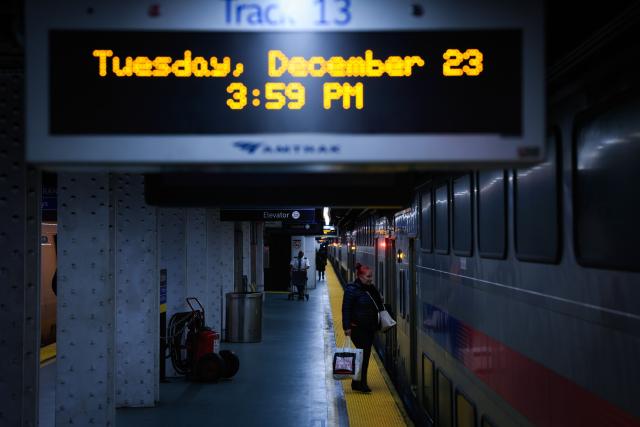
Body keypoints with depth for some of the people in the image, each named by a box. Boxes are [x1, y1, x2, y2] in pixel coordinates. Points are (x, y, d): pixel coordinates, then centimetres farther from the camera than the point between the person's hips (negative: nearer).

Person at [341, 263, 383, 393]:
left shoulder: (372, 289, 11)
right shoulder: (352, 289, -11)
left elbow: (378, 306, 22)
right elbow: (346, 309, -14)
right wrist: (347, 327, -18)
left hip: (370, 328, 8)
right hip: (357, 328, -8)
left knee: (366, 354, 10)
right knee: (363, 354, -10)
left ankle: (358, 382, 19)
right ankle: (360, 383, -5)